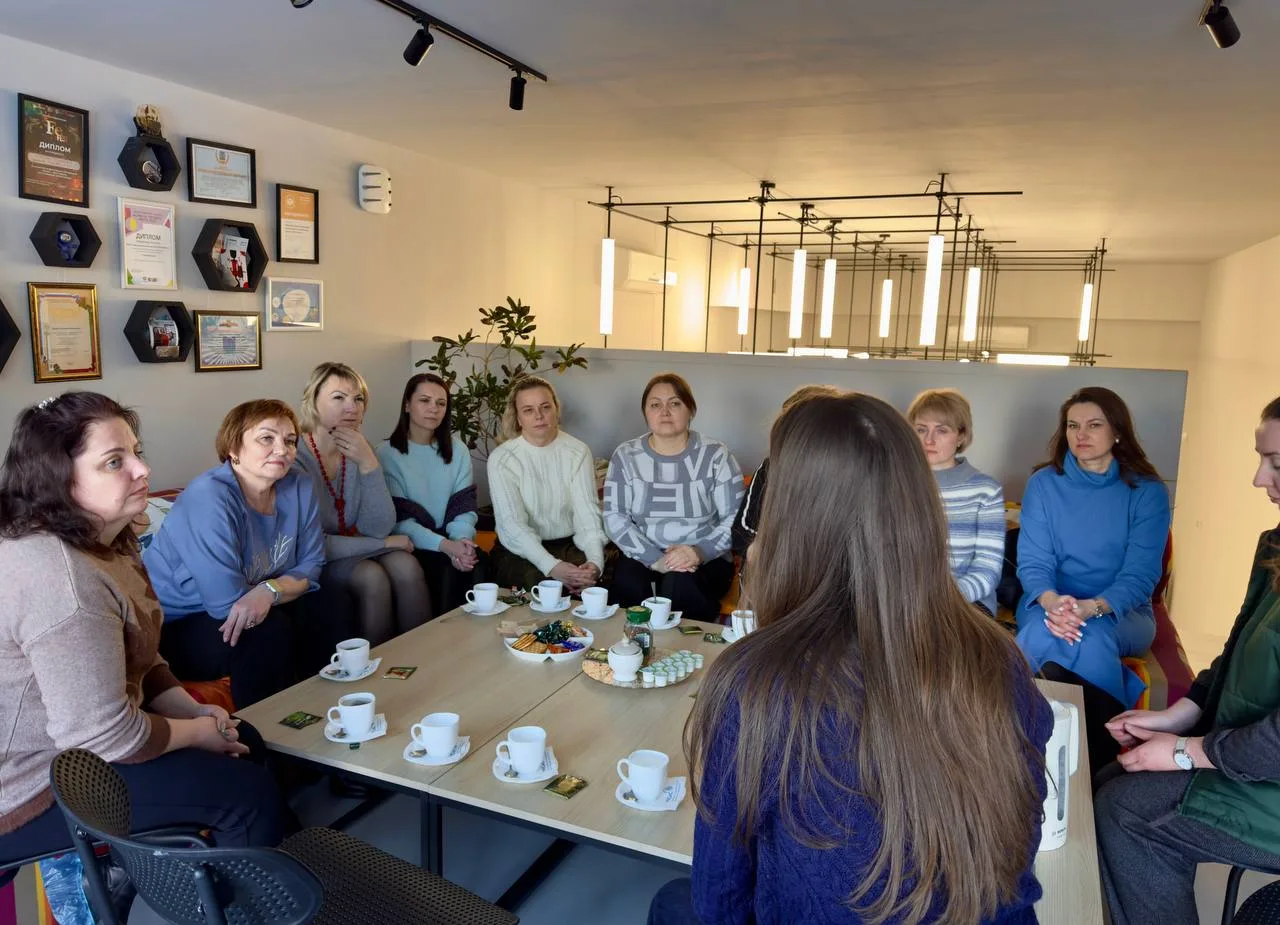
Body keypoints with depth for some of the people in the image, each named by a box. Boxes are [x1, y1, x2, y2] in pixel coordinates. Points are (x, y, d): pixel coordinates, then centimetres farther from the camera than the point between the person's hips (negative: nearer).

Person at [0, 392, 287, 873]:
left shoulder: (108, 541, 4)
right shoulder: (62, 577, -31)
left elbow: (140, 663, 12)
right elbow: (105, 734, -31)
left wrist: (195, 712, -3)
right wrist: (198, 732, -14)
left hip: (72, 745, 10)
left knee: (246, 743, 15)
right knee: (250, 793, -12)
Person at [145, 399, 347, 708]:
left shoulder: (299, 486, -7)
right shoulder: (208, 498, -26)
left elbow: (310, 566, -5)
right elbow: (227, 602, -28)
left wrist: (270, 590, -25)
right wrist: (287, 585, -13)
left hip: (256, 610, 6)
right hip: (175, 628, -6)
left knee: (326, 617, -14)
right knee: (269, 632, -29)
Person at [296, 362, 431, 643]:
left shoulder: (358, 452, -1)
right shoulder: (294, 457, -20)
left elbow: (379, 529, -10)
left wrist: (368, 463, -22)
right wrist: (384, 544, -13)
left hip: (354, 552, 5)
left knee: (406, 565, -22)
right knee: (372, 576, -29)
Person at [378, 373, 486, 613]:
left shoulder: (457, 450, 9)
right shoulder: (387, 453, -4)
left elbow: (464, 507, 2)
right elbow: (398, 519, -11)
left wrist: (462, 540, -20)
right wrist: (444, 545, -25)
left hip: (451, 543, 3)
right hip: (409, 548, -3)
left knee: (476, 560, -26)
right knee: (446, 567, -30)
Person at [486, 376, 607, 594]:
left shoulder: (578, 452, 0)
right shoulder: (501, 459, -7)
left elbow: (588, 512, -8)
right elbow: (512, 523, -17)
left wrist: (595, 560, -28)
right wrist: (552, 566, -32)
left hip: (569, 544, 2)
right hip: (519, 550, -2)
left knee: (587, 577, -27)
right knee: (543, 581, -31)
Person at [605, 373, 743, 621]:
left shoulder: (716, 455, -1)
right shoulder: (626, 456, 4)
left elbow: (735, 519, -5)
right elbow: (614, 518, -5)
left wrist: (700, 552, -23)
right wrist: (654, 559, -19)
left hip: (706, 560, -1)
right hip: (645, 557, 1)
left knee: (678, 583, -33)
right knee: (628, 581, -30)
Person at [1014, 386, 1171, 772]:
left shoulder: (1147, 491, -2)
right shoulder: (1044, 483, 2)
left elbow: (1141, 573, -10)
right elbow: (1032, 561, -5)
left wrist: (1093, 607, -31)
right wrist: (1051, 601, -28)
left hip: (1121, 611, 0)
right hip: (1049, 605, 1)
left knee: (1093, 636, -35)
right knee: (1042, 630, -35)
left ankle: (1100, 766, -17)